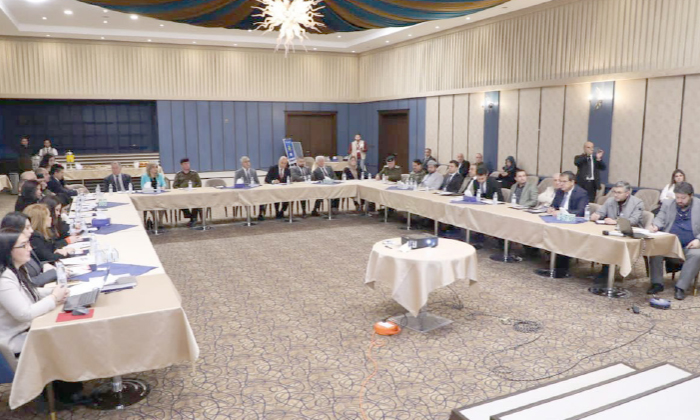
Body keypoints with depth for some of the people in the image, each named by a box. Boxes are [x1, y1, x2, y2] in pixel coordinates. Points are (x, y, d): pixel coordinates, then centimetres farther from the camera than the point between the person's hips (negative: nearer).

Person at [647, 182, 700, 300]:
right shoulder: (667, 204, 11)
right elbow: (660, 219, 7)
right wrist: (655, 226, -18)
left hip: (690, 246, -1)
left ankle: (681, 288, -24)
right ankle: (657, 284, -17)